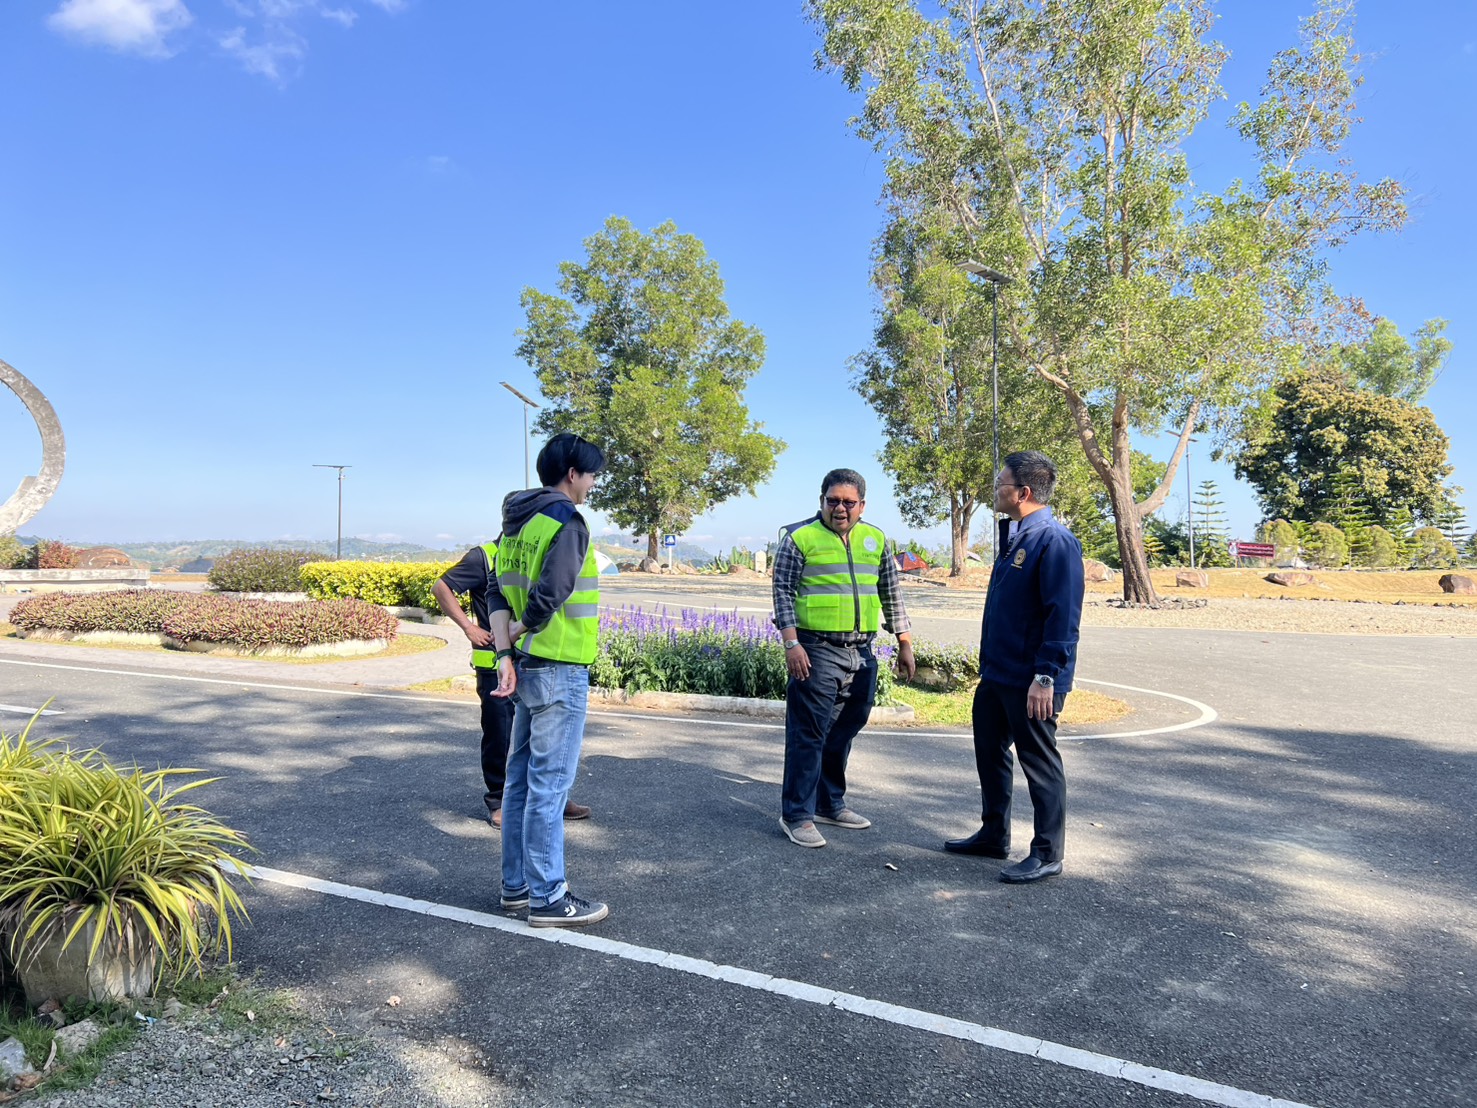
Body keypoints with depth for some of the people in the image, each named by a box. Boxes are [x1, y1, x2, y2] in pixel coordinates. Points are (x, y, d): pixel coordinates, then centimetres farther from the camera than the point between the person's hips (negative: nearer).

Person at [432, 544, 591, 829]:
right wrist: (469, 627, -12)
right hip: (495, 664, -5)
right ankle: (498, 802, 20)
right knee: (498, 736, 5)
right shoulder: (483, 557, -8)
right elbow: (441, 588, -8)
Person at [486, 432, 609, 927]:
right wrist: (521, 633, -6)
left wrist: (505, 652, 0)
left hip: (527, 666, 9)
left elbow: (497, 590, 8)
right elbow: (548, 597, -25)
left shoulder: (515, 521, 12)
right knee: (549, 784, -1)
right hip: (558, 670, -9)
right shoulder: (566, 521, -15)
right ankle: (547, 898, 8)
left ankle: (517, 885, 26)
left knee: (522, 779, 15)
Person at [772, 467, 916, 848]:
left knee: (843, 732, 14)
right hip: (817, 651, -5)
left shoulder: (875, 539, 12)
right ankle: (796, 815, 6)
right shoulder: (800, 538, -4)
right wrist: (791, 643, -15)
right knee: (809, 734, -3)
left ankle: (829, 804, 28)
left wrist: (904, 642, 14)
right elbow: (783, 591, -6)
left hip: (861, 653, 6)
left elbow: (891, 594, 17)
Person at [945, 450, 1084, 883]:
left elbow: (1063, 616, -23)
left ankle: (1047, 855, 17)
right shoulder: (1013, 535, 11)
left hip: (1030, 681, -10)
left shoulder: (1054, 541, -19)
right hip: (996, 673, 10)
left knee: (1040, 765, 3)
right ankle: (993, 835, 35)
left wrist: (1045, 677, -24)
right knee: (990, 753, 19)